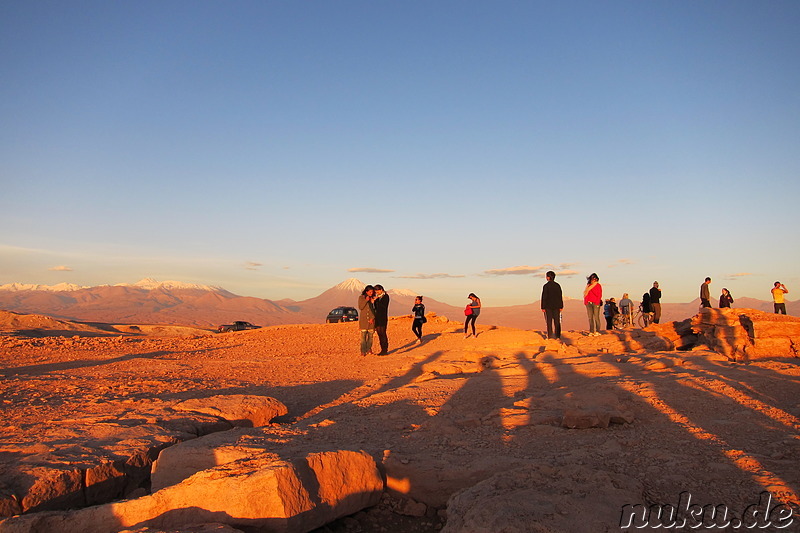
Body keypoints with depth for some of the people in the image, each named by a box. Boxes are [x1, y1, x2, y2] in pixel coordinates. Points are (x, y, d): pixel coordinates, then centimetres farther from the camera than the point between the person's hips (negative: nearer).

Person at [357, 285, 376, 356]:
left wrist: (373, 317, -6)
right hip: (363, 319, -2)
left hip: (371, 319, 2)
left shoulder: (373, 298, 6)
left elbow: (375, 309, 5)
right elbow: (360, 307, -4)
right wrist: (366, 300, -15)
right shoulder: (361, 297, 2)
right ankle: (363, 351, -2)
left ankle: (369, 350, 11)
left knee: (370, 335, 2)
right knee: (363, 335, -5)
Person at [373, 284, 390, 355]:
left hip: (383, 318, -7)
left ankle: (385, 350, -3)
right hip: (377, 318, 7)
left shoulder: (386, 296, -4)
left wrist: (376, 300, -16)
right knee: (379, 334, 7)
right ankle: (382, 350, 12)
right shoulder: (377, 297, 15)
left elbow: (384, 306, -17)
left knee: (383, 333, -8)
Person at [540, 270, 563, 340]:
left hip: (548, 306, -3)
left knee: (549, 322, 2)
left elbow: (544, 297, -10)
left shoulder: (545, 286, -10)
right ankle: (558, 337, 7)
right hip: (556, 306, 3)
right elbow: (560, 297, 5)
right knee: (557, 322, 8)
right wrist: (561, 306, 11)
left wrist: (543, 307, -6)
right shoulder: (557, 285, 2)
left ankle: (550, 337, 3)